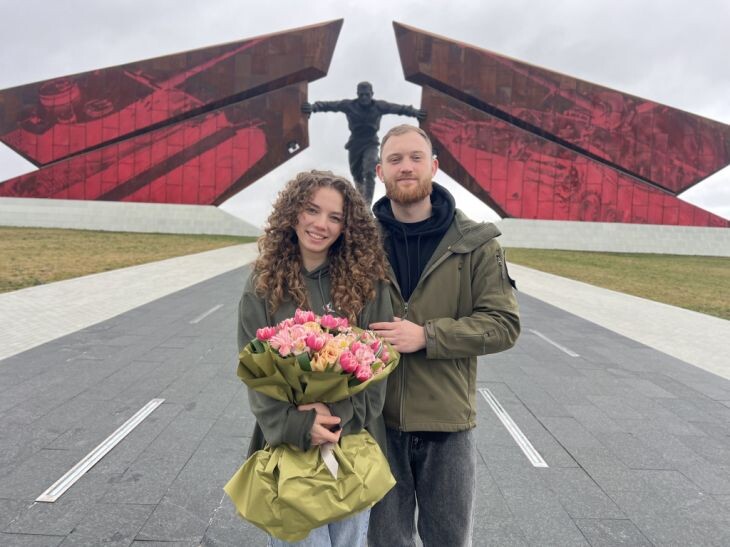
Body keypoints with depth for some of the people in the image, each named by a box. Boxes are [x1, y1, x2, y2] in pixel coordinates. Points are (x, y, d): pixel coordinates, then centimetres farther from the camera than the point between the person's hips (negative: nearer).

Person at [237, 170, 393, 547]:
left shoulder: (366, 280, -3)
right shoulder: (263, 285, -2)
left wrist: (340, 412, -17)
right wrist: (298, 425, -16)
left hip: (355, 441, 1)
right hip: (288, 444, -1)